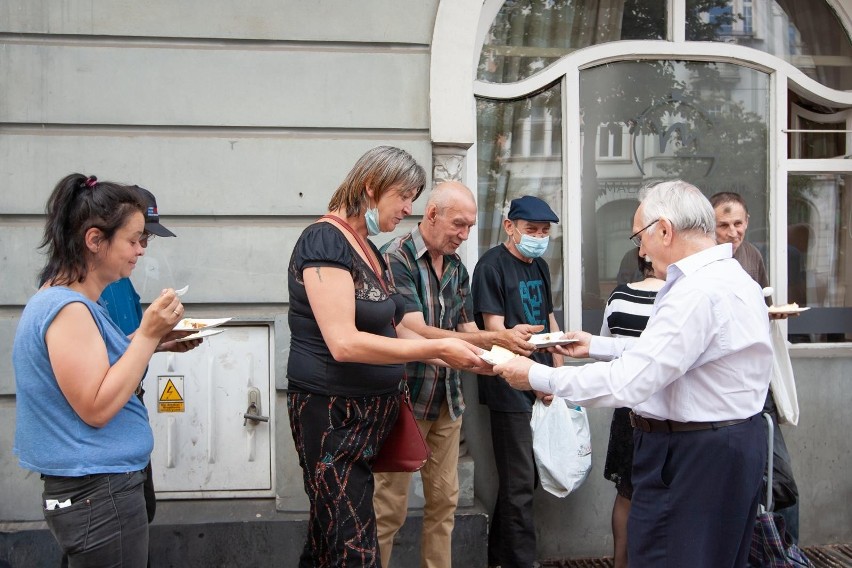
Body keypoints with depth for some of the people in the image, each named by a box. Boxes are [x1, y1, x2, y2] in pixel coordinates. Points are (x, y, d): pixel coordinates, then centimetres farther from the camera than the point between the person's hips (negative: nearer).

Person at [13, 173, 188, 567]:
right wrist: (147, 335, -21)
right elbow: (96, 408, -24)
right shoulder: (68, 308, -21)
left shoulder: (69, 302, 10)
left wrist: (150, 339, 5)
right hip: (101, 495, -10)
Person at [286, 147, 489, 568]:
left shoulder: (368, 250, 13)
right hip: (333, 414, -9)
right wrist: (437, 348, -21)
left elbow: (390, 330, 13)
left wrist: (454, 357, 0)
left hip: (371, 410, 9)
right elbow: (344, 343, -25)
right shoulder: (325, 241, -15)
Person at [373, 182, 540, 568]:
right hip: (406, 398, -7)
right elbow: (416, 333, -23)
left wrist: (509, 342, -13)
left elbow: (468, 330, 8)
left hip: (448, 399, 7)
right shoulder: (396, 258, -15)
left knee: (444, 500, 12)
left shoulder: (457, 268, 9)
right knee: (390, 507, 1)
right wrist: (494, 339, -27)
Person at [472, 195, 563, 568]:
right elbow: (495, 331, -15)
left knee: (527, 479, 14)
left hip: (541, 387, 8)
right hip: (511, 388, -8)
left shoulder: (540, 266, 13)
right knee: (519, 484, -3)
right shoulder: (491, 265, -11)